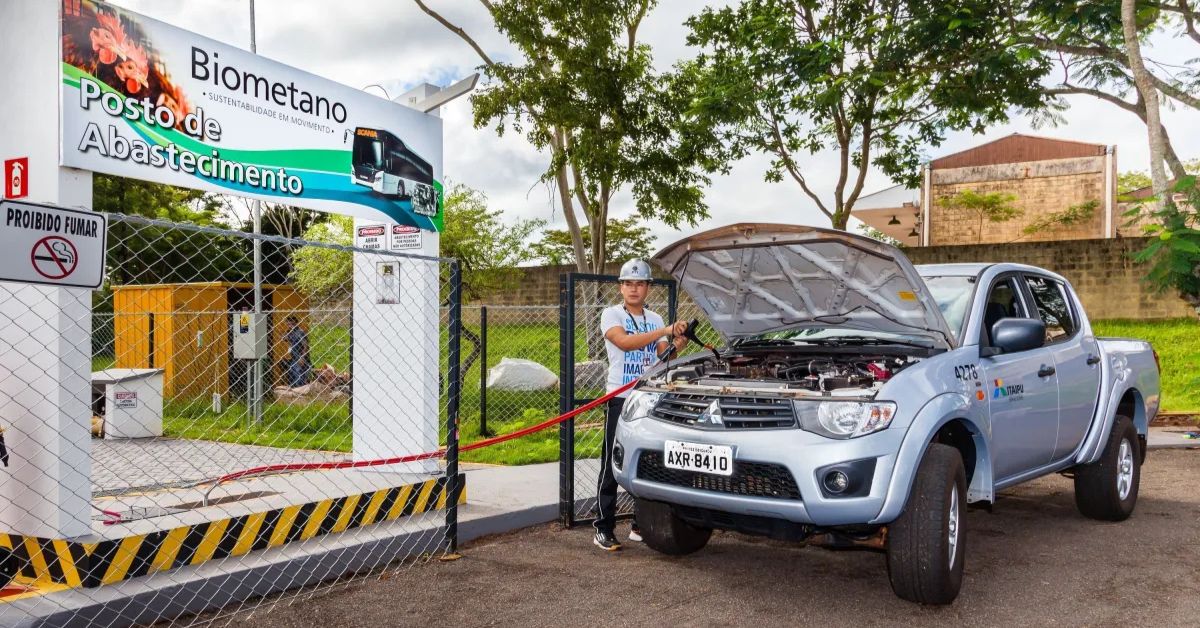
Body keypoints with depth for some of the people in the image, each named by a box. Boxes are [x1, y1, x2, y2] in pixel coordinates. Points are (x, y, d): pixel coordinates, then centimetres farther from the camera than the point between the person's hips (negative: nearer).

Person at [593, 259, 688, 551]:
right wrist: (665, 331, -22)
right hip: (621, 398, -5)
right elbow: (624, 341, -19)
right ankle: (603, 529, 1)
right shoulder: (611, 314, -1)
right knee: (612, 465, -4)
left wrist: (677, 346, -11)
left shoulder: (654, 319, 16)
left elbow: (662, 357, 10)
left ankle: (641, 526, 19)